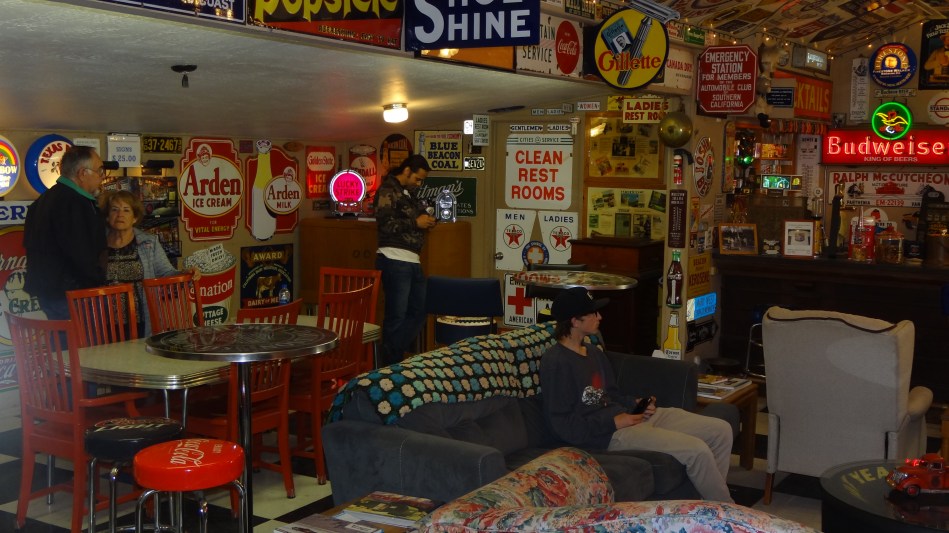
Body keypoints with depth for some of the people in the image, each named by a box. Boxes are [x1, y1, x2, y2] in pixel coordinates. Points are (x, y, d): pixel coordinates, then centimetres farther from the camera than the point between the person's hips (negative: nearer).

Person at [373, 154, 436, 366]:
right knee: (397, 315, -4)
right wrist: (416, 223, -14)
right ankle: (390, 364, 6)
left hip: (412, 261, 10)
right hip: (395, 261, -10)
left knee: (419, 310, 13)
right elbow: (385, 224, -20)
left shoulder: (408, 193, 19)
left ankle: (397, 356, 23)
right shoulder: (387, 190, -9)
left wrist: (426, 221, 11)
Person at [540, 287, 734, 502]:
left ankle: (713, 496, 13)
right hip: (608, 434, -10)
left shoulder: (594, 353, 15)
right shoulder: (555, 362, -14)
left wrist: (635, 403, 5)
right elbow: (562, 423, -17)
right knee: (697, 450, -22)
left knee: (721, 430, 2)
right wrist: (613, 422, -16)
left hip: (630, 415, 10)